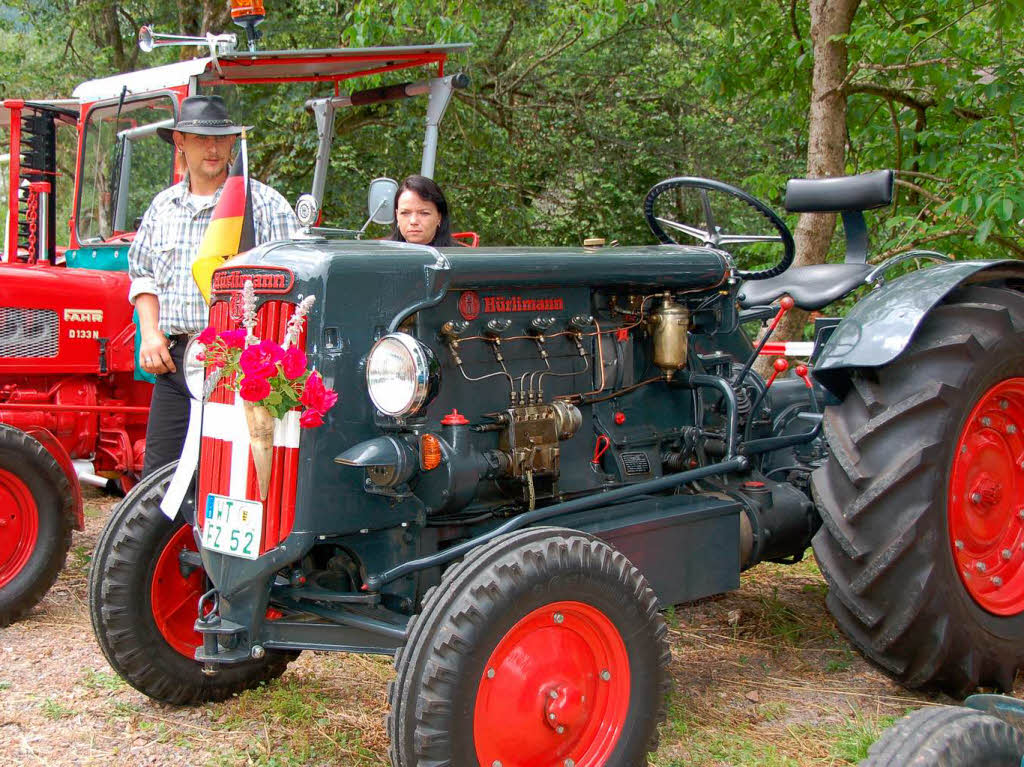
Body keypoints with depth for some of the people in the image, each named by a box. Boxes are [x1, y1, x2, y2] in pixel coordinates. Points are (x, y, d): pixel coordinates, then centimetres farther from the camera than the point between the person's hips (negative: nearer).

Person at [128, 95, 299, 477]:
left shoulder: (265, 204, -2)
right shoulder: (163, 206, 16)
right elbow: (142, 273, 23)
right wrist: (150, 333, 7)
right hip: (175, 359, 5)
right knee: (158, 473, 7)